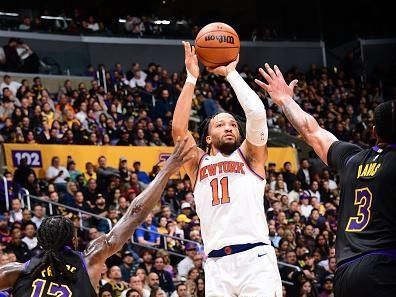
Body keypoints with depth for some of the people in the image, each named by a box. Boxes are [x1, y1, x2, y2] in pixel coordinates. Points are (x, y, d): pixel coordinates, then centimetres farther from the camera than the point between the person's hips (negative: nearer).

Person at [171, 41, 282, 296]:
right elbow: (178, 128, 5)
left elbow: (257, 114, 0)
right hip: (217, 264, 2)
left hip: (255, 258, -2)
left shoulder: (250, 156, 16)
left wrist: (231, 73, 8)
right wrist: (192, 78, 7)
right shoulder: (198, 163, 20)